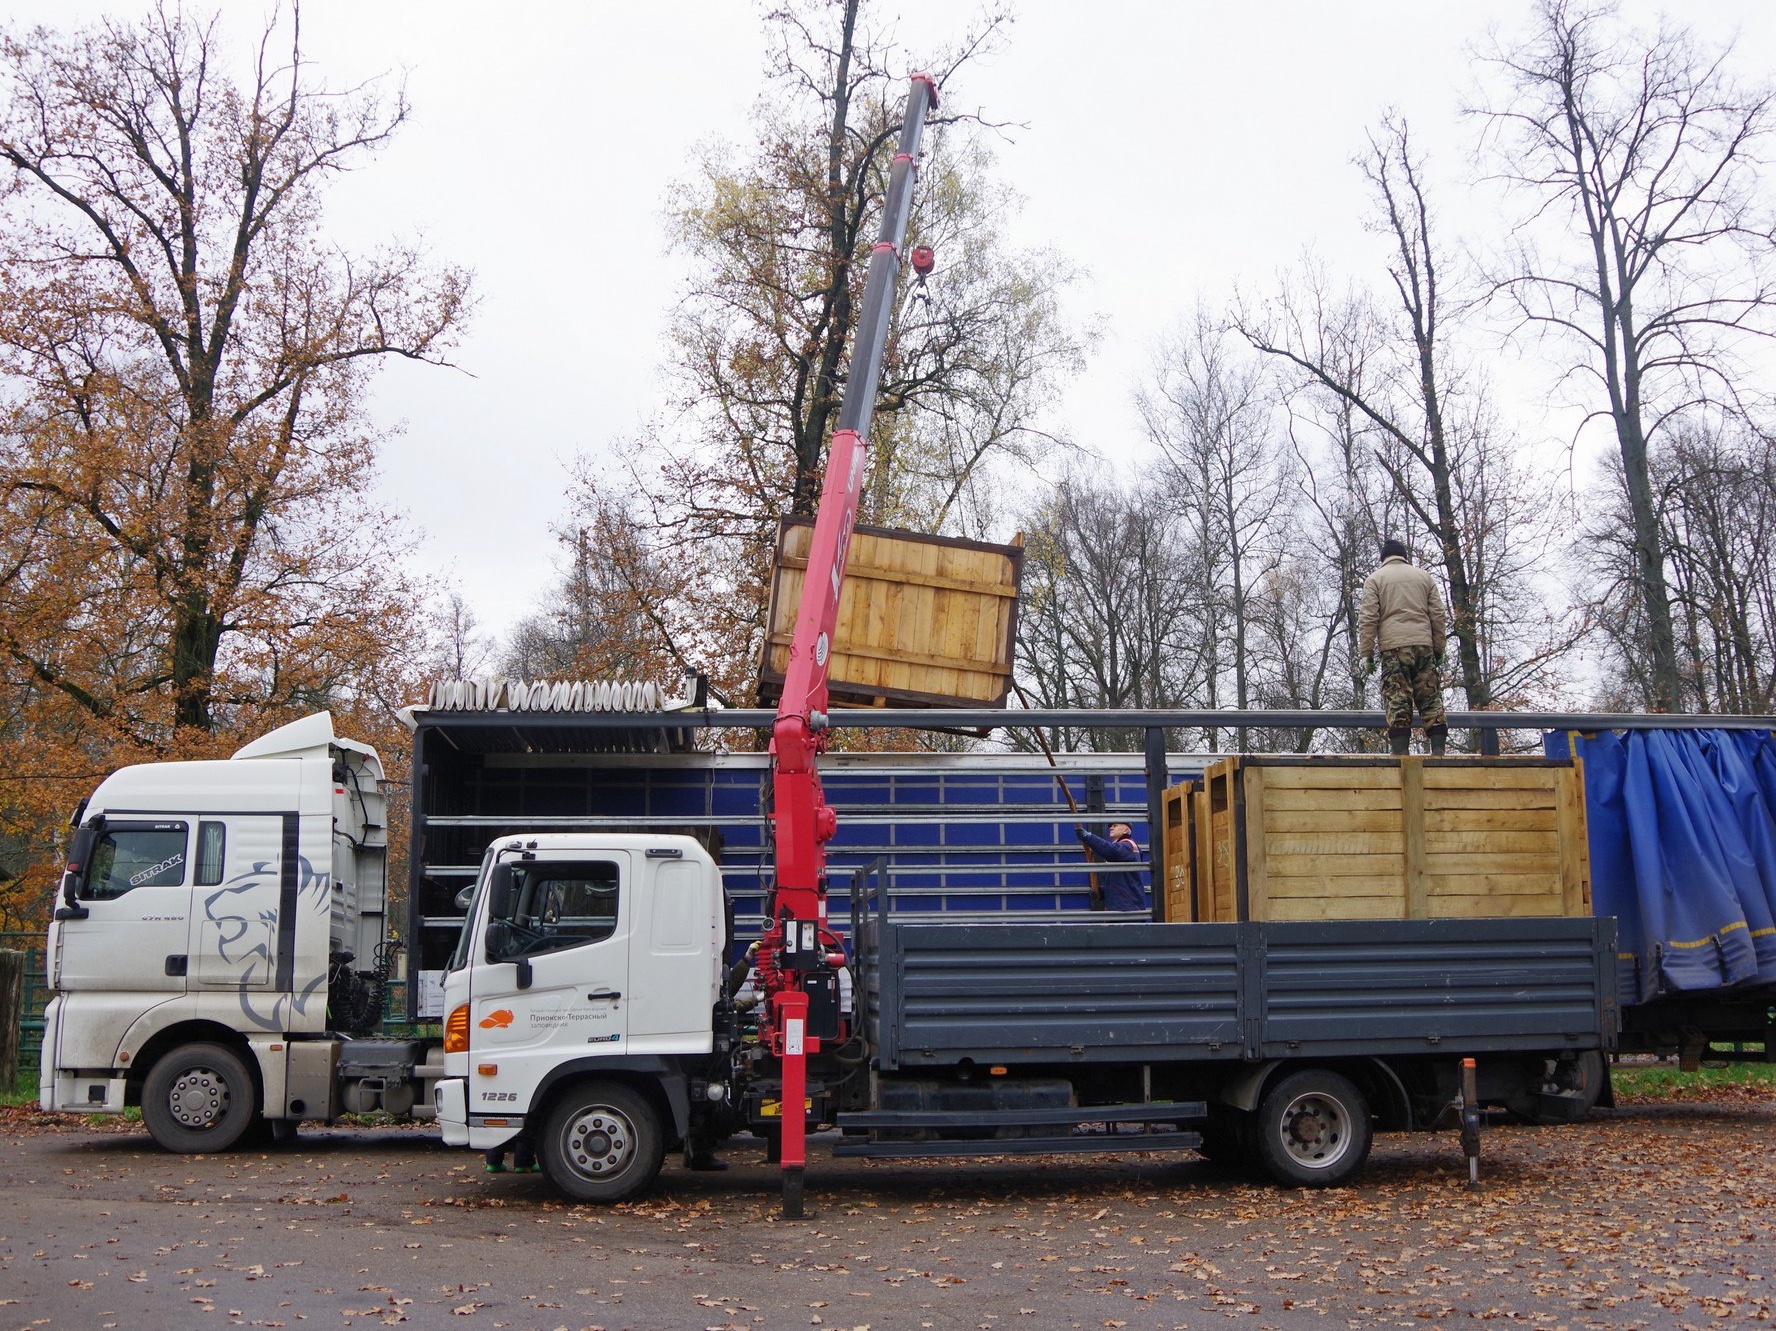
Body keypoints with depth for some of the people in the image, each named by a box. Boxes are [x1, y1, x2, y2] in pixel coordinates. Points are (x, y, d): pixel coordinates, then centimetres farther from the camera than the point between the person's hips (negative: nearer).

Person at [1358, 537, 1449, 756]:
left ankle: (1400, 751, -10)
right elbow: (1437, 615, 14)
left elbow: (1368, 618, 0)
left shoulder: (1374, 579, 9)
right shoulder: (1424, 577, 18)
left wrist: (1366, 653, 0)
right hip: (1424, 645, 3)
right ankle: (1438, 748, -3)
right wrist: (1438, 649, 17)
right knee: (1431, 698, 4)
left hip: (1393, 647, -2)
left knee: (1397, 701, -5)